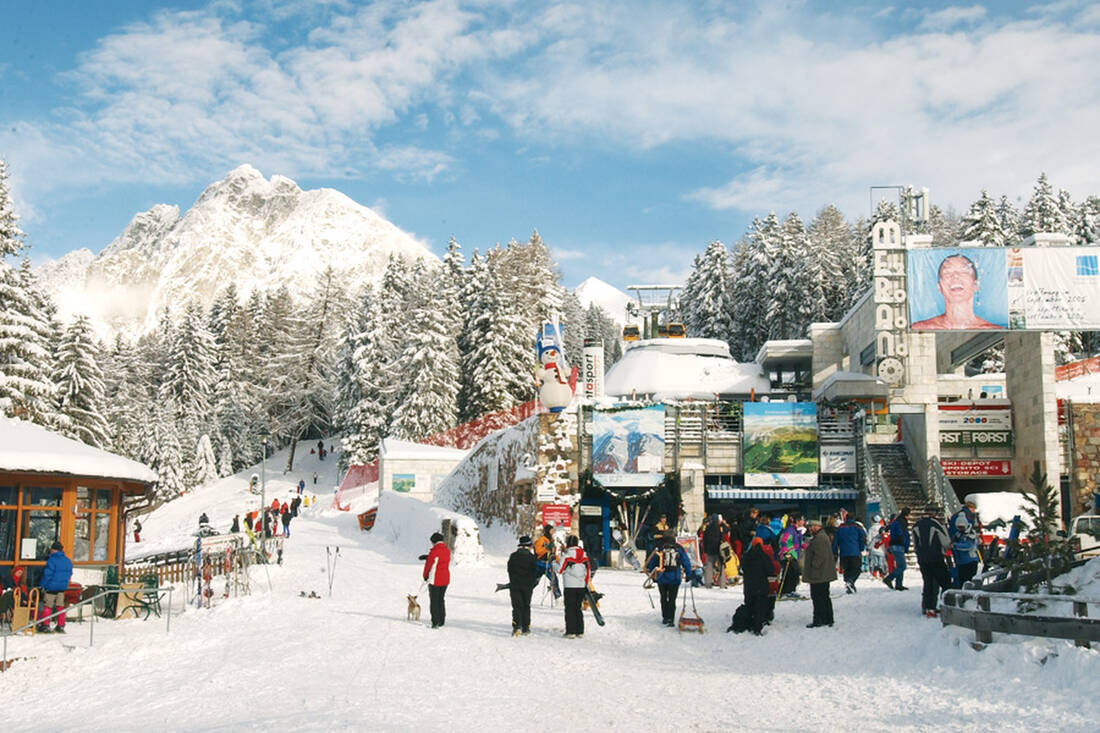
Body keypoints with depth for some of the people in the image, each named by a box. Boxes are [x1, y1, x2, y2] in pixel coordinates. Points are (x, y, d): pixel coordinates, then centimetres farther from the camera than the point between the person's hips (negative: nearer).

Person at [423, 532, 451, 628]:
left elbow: (428, 565, -10)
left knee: (434, 601, 1)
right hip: (445, 579, 7)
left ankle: (435, 622, -4)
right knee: (441, 600, 17)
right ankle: (441, 621, 22)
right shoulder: (447, 550, 3)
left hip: (435, 580, -6)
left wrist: (425, 576, 6)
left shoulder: (434, 551, -17)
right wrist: (427, 557, 23)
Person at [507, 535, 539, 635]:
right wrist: (532, 584, 10)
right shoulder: (531, 557, -5)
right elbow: (535, 573, -3)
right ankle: (525, 627, 14)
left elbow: (509, 571, 7)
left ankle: (516, 626, -20)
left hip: (514, 585, 1)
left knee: (517, 606, -1)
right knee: (526, 606, 12)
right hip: (527, 586, -1)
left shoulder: (513, 556, 2)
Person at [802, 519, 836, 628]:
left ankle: (818, 620, -2)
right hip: (825, 574, 11)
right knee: (825, 597, 15)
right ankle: (828, 619, 21)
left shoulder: (819, 538, -18)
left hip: (818, 575, -11)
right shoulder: (823, 536, 17)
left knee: (818, 598, -5)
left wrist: (813, 567, -18)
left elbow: (820, 556, -25)